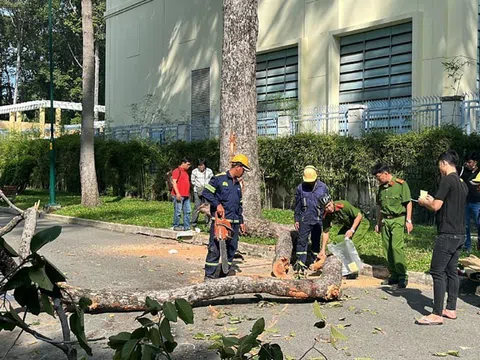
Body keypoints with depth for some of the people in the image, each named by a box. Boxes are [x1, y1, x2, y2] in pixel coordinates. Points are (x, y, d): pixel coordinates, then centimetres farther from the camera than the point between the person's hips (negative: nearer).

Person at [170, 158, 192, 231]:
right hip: (179, 195, -9)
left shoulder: (185, 172, 20)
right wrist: (177, 193, -21)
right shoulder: (177, 171, -7)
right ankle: (176, 226, 4)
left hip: (186, 195, 9)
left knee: (187, 211, 8)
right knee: (178, 211, -4)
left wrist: (188, 193, 23)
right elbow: (174, 182, -14)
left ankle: (187, 226, 12)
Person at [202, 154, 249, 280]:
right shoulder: (219, 178, -4)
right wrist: (217, 204, -18)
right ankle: (209, 276, -4)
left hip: (234, 222, 8)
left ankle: (223, 275, 17)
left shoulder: (237, 184, 19)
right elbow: (206, 192, -9)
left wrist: (241, 222, 21)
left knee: (231, 249, 8)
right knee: (215, 249, -8)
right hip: (220, 220, -8)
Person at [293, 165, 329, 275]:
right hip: (304, 220, 0)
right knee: (302, 240, -5)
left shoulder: (323, 187, 0)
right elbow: (297, 205, 6)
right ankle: (300, 262, -4)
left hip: (318, 220, 0)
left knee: (316, 241, 10)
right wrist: (296, 220, 4)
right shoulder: (300, 188, 1)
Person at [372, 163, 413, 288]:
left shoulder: (401, 184, -6)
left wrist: (408, 220, -11)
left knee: (396, 246, -15)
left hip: (398, 219, -7)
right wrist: (378, 223, 22)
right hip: (385, 220, 7)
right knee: (387, 248, 5)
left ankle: (403, 276, -6)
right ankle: (393, 276, 13)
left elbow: (408, 203, -6)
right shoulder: (381, 187, 14)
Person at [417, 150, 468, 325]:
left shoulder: (447, 180, -13)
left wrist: (424, 202, 4)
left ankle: (437, 314, -7)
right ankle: (451, 309, 19)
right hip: (459, 234, 9)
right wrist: (432, 201, 21)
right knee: (451, 271, 14)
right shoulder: (463, 183, 14)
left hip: (447, 234, -9)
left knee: (438, 272, -7)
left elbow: (436, 207, -15)